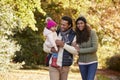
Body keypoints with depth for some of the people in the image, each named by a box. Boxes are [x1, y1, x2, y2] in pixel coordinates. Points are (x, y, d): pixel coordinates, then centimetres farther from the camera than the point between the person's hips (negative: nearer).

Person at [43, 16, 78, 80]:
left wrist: (63, 45, -23)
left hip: (65, 66, 0)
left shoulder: (73, 36, -3)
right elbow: (45, 47, 5)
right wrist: (51, 50, -18)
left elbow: (76, 51, -14)